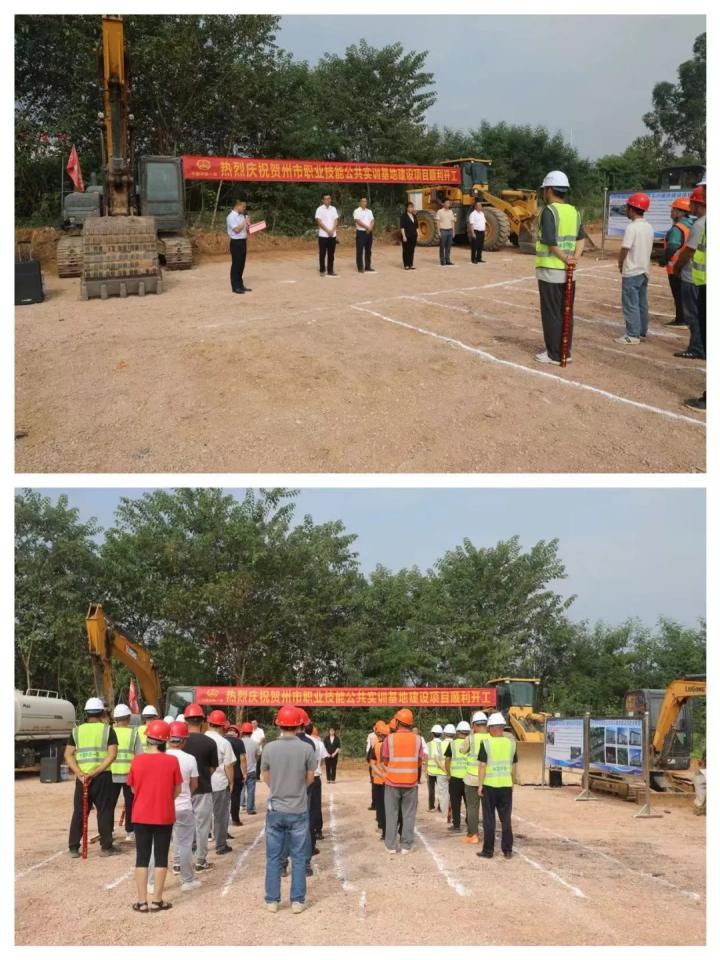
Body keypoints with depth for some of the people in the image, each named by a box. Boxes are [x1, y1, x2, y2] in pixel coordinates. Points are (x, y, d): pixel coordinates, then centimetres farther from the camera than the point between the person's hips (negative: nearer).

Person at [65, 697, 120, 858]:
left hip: (82, 777, 2)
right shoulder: (108, 730, 1)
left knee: (79, 812, 10)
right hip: (102, 777, -2)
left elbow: (68, 755, 1)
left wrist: (80, 773, -8)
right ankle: (106, 846, 8)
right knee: (105, 811, 6)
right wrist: (96, 772, -14)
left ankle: (73, 847, 10)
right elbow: (112, 754, -11)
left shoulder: (76, 730, 9)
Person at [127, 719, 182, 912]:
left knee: (142, 857, 9)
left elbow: (133, 788, 5)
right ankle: (157, 900, 11)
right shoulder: (172, 761, -10)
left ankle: (141, 901, 9)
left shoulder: (137, 760, -7)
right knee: (161, 858, 8)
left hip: (141, 816, 1)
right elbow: (177, 790, -1)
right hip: (164, 816, -1)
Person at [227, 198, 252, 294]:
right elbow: (236, 229, -22)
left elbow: (246, 228, 18)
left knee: (241, 264, 13)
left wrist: (249, 223, -1)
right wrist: (245, 222, -15)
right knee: (236, 264, -4)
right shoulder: (231, 216, -13)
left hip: (243, 241, 8)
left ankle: (240, 285, 22)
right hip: (236, 242, -8)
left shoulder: (242, 216, 12)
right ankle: (235, 287, 0)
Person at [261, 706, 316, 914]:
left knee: (273, 857, 10)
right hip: (298, 811, -1)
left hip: (275, 809, 1)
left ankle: (272, 901, 14)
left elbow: (265, 777, 5)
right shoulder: (307, 748, -10)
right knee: (298, 857, 9)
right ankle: (297, 901, 12)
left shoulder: (269, 748, -8)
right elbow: (310, 778, 0)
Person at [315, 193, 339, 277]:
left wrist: (332, 231, -9)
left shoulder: (333, 209, 10)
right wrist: (328, 230, -15)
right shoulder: (320, 209, -3)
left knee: (331, 254, 5)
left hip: (333, 235, 4)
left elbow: (335, 221, 6)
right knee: (322, 254, 0)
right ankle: (322, 271, 6)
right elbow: (319, 222, -10)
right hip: (323, 235, -4)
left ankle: (330, 270, 10)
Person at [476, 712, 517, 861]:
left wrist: (480, 785, -5)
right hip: (506, 786, 3)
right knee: (506, 819, 10)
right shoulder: (511, 743, 3)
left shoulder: (486, 743, -10)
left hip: (489, 786, -3)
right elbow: (513, 767, 9)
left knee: (489, 819, 5)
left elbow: (482, 766, -11)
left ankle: (488, 850, 8)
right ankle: (507, 851, 11)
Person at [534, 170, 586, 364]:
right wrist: (575, 257, -8)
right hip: (568, 271, 7)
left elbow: (550, 241, -22)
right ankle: (566, 351, 20)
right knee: (566, 312, 13)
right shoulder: (573, 211, 10)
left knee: (551, 314, 0)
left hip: (550, 269, -7)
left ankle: (554, 355, 3)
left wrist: (564, 258, -13)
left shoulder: (549, 211, -12)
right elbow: (581, 237, 2)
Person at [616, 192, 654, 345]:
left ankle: (632, 335, -3)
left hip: (632, 271, -8)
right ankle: (642, 332, 20)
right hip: (645, 270, 8)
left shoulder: (632, 227, -17)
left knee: (631, 304, -4)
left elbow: (624, 249, -18)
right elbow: (648, 248, 13)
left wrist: (620, 263, -1)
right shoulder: (649, 227, 9)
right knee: (642, 303, 15)